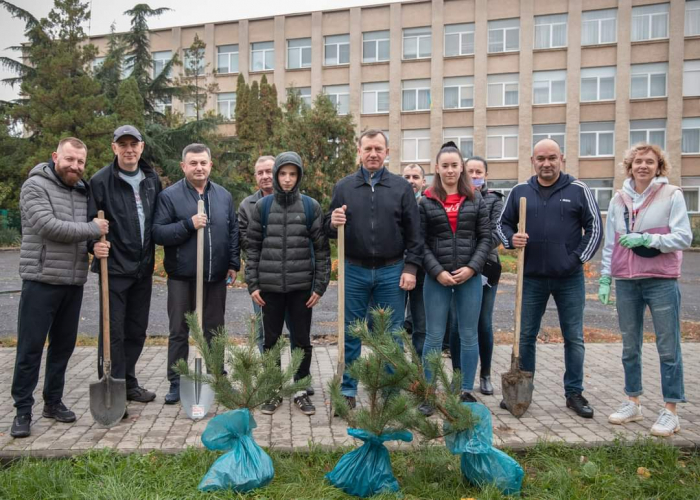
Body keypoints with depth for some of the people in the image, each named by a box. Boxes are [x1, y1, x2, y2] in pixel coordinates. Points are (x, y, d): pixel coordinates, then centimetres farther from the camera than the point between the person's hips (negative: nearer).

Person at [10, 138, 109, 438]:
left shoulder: (84, 192, 13)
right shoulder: (35, 186, -6)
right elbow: (48, 226, -19)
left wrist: (99, 243, 1)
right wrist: (92, 229, -14)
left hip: (74, 282, 6)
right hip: (41, 280, -6)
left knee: (63, 345, 12)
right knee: (30, 347, 1)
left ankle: (53, 401, 26)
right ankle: (23, 410, 12)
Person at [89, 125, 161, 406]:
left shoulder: (151, 178, 8)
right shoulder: (101, 180, -8)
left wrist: (152, 255, 8)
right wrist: (95, 244, -26)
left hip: (144, 268, 6)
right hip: (114, 267, -5)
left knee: (137, 330, 14)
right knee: (113, 332, -1)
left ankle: (129, 383, 28)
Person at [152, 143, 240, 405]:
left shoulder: (224, 196, 8)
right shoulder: (169, 196, -3)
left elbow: (233, 231, 12)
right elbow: (158, 232, -8)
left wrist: (234, 263, 4)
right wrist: (189, 224, -20)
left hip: (216, 277, 3)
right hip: (181, 277, -2)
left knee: (214, 330, 12)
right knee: (178, 331, 7)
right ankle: (176, 382, 19)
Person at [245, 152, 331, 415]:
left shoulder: (311, 206, 1)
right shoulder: (262, 206, 4)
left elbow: (322, 248, 1)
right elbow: (253, 247, 5)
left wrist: (320, 285, -4)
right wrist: (252, 284, -1)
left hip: (302, 287, -1)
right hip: (270, 287, 1)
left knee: (302, 340, 8)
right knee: (271, 340, 10)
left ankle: (301, 390, 23)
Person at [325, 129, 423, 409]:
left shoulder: (401, 187, 4)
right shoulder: (344, 187, 6)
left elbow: (414, 232, 3)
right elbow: (329, 231, 9)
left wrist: (411, 267, -4)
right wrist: (333, 223, -14)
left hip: (392, 272, 0)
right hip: (354, 272, 1)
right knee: (351, 334, 8)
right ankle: (348, 391, 21)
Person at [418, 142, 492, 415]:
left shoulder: (476, 200, 6)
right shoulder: (427, 201, 3)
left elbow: (486, 238, 4)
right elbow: (420, 243, -1)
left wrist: (471, 267, -9)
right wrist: (437, 272, -11)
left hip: (469, 277, 2)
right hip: (437, 278, -1)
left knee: (469, 336, 9)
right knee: (434, 337, 4)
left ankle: (467, 392, 22)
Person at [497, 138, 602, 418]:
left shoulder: (578, 190, 0)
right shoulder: (519, 192, 5)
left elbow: (595, 226, 1)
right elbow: (503, 223, 11)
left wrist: (580, 258, -7)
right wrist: (511, 240, -10)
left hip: (569, 278, -1)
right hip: (532, 277, 2)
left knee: (574, 338, 7)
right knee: (525, 336, 9)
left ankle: (574, 393, 21)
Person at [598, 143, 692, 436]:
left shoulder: (672, 195, -2)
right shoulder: (619, 199, 8)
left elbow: (683, 237, -8)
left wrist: (646, 239, -20)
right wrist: (605, 277, 7)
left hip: (661, 282, -4)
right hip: (626, 282, 4)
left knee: (668, 348, 1)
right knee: (630, 347, 12)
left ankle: (670, 411, 11)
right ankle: (632, 403, 24)